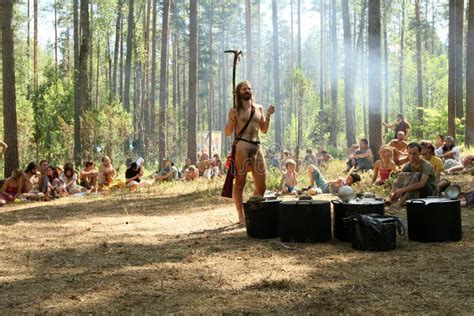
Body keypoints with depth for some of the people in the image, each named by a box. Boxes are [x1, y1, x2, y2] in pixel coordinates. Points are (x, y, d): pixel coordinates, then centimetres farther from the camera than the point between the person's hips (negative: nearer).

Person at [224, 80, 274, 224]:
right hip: (242, 146, -5)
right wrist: (232, 119, -14)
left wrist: (268, 115, 8)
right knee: (240, 183, -3)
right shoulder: (235, 111, 4)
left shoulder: (259, 108, 17)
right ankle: (241, 217, 3)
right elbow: (227, 133, 1)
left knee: (261, 186, 5)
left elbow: (264, 130, 20)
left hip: (257, 147, 5)